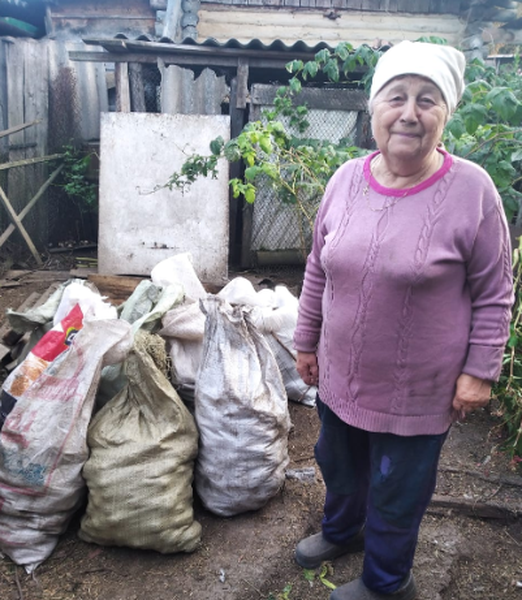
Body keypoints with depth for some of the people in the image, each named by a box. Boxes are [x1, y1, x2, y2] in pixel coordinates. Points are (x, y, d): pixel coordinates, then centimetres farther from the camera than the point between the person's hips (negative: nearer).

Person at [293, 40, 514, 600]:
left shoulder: (471, 190, -17)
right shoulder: (346, 179, -5)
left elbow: (494, 294, -9)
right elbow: (318, 269, 4)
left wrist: (479, 371, -9)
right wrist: (306, 341, 8)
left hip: (416, 391, -4)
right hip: (339, 376, 5)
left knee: (396, 491, 17)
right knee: (338, 464, 27)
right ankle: (340, 529, 60)